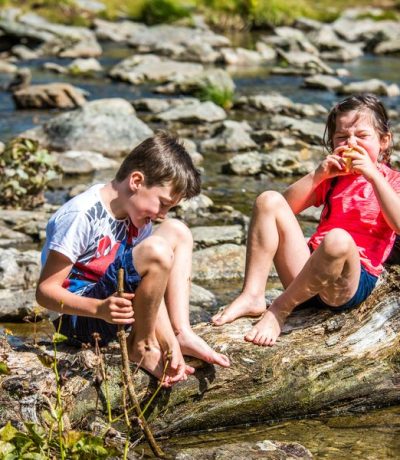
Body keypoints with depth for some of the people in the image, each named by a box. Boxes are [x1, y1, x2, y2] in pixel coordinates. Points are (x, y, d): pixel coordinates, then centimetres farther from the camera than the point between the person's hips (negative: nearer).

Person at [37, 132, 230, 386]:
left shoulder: (136, 215, 5)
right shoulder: (81, 217, -22)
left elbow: (152, 288, -1)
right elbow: (46, 291, -21)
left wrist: (169, 340, -16)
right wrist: (100, 309, -36)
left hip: (113, 301, 9)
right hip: (80, 315, -9)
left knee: (177, 232, 5)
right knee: (156, 253, -30)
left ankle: (181, 333, -6)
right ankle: (142, 345, -10)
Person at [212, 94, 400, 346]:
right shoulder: (333, 177, 23)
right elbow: (287, 206, 11)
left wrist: (373, 174, -16)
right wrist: (317, 176, -1)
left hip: (352, 280, -5)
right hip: (308, 268, 5)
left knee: (338, 239, -40)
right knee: (269, 201, -10)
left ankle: (280, 309, -23)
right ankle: (252, 296, -18)